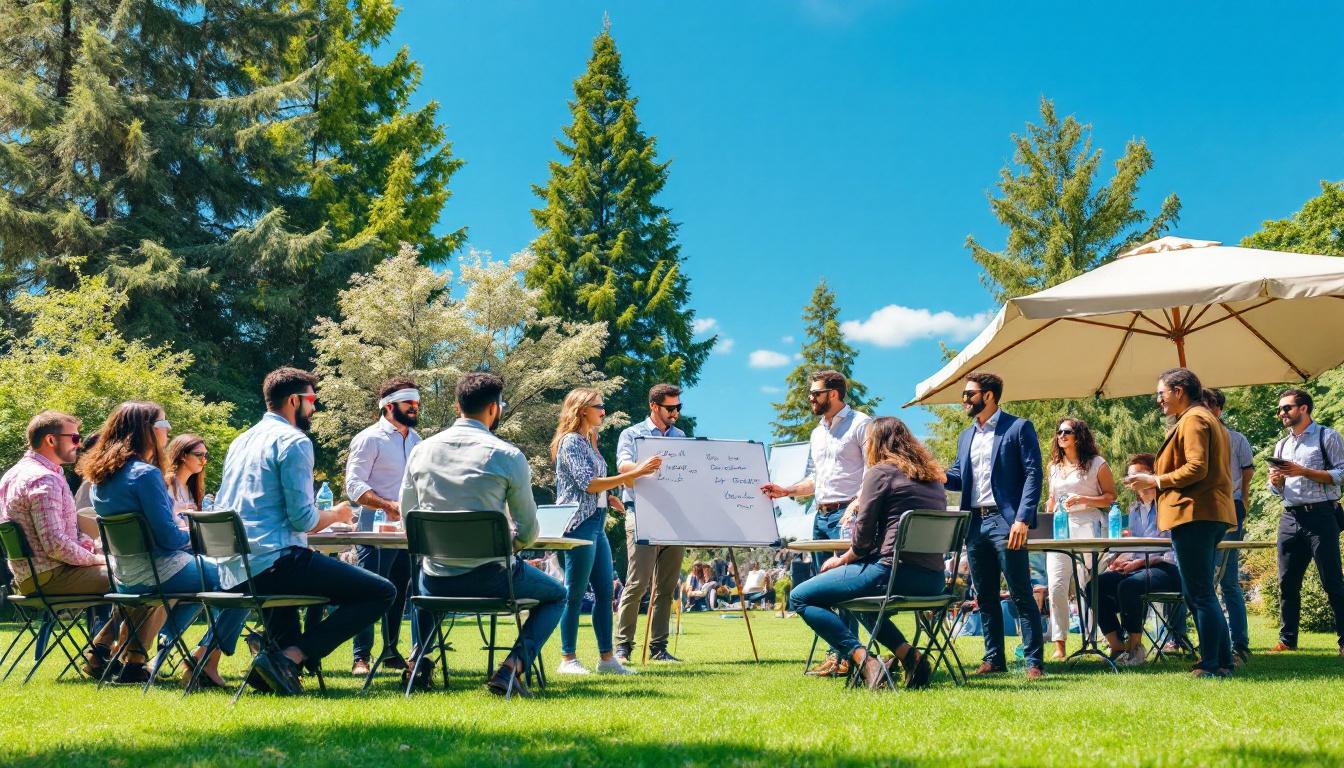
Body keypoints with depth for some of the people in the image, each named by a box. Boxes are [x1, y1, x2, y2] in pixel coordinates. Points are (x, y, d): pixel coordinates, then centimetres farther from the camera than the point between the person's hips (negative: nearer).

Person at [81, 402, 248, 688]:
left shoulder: (101, 476, 8)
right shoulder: (145, 473, -20)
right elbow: (169, 538, -21)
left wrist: (178, 518, 14)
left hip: (125, 576, 9)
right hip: (158, 572, -9)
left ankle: (165, 645, 30)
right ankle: (205, 661, 0)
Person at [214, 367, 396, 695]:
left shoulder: (241, 441, 20)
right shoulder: (293, 441, -7)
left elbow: (221, 508, 28)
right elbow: (303, 519, -15)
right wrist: (336, 514, 7)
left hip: (232, 574, 9)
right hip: (273, 564, -9)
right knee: (382, 592, -8)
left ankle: (281, 653, 23)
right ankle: (289, 656, -16)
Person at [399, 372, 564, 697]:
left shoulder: (421, 451, 2)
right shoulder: (508, 456, -10)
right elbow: (528, 532, -3)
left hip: (437, 584, 4)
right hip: (489, 579, -4)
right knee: (556, 594, 22)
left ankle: (419, 659, 21)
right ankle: (512, 666, -1)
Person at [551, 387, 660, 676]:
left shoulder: (588, 441, 18)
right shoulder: (571, 442, -11)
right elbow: (588, 484, -19)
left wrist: (610, 498, 10)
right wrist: (635, 473, -20)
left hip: (596, 523, 9)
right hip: (579, 524, -9)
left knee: (604, 592, 7)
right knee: (575, 594, -4)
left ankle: (606, 657, 11)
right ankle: (568, 660, 3)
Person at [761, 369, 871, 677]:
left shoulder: (860, 424, -4)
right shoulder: (817, 433, 23)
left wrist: (857, 505, -22)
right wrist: (786, 491, 15)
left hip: (847, 513, -9)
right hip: (821, 515, 9)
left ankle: (844, 657, -11)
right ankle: (835, 654, 12)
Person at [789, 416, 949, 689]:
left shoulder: (881, 471, -4)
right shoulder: (933, 477, 18)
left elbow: (862, 539, -8)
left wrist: (841, 560, 11)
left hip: (893, 572, -8)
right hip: (934, 582, 8)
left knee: (800, 598, 3)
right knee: (862, 600, 37)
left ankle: (861, 657, -15)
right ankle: (909, 654, 14)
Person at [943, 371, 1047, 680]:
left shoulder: (1019, 428, -2)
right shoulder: (966, 436, 19)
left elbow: (1033, 475, -8)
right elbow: (958, 478, 20)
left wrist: (1022, 519, -18)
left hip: (1005, 521, -7)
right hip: (975, 523, 7)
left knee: (1021, 594, -6)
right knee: (985, 596, 10)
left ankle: (1034, 662, -2)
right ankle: (994, 659, 17)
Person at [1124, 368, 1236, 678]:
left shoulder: (1193, 419, -9)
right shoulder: (1208, 419, 23)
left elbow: (1196, 467, -20)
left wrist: (1155, 481, -11)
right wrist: (1156, 480, 19)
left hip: (1194, 515, -11)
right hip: (1211, 516, 11)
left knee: (1199, 595, -8)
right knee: (1203, 594, 14)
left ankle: (1211, 665, -7)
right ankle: (1222, 661, 15)